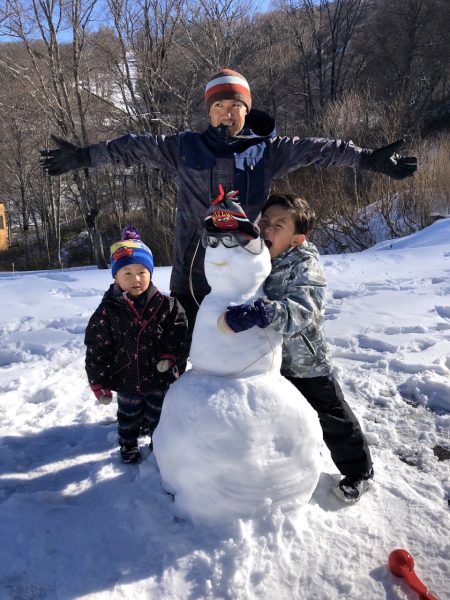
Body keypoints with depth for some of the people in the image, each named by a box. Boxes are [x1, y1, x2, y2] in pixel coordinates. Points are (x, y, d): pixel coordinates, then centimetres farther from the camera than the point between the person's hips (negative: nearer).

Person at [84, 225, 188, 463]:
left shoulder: (165, 305, -12)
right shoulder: (108, 310, -15)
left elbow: (178, 330, -1)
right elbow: (96, 348, -10)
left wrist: (169, 355, -16)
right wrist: (98, 382, -8)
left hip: (159, 377, 1)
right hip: (126, 380, 0)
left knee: (159, 416, 20)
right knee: (129, 417, 22)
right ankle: (128, 446, 47)